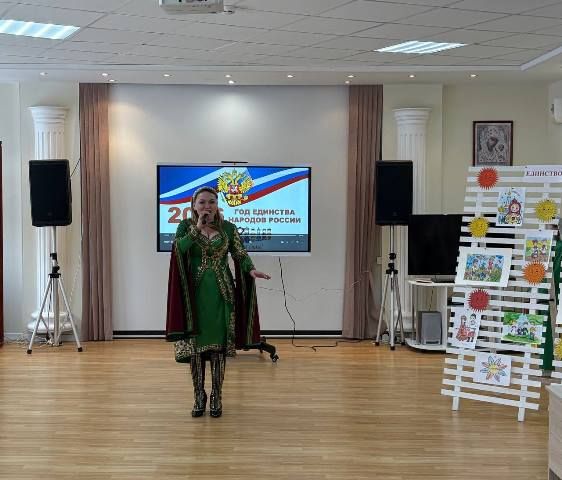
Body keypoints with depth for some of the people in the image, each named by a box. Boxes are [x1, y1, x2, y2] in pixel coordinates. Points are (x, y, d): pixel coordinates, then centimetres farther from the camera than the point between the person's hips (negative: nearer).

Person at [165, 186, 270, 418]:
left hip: (221, 293, 1)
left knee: (219, 344, 1)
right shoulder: (186, 226, 3)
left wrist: (251, 270, -22)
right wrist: (198, 228, -15)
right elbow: (177, 248, -15)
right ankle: (199, 396, 15)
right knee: (195, 344, 1)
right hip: (194, 293, 0)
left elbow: (240, 254, -2)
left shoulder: (228, 228, 6)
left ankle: (216, 397, 13)